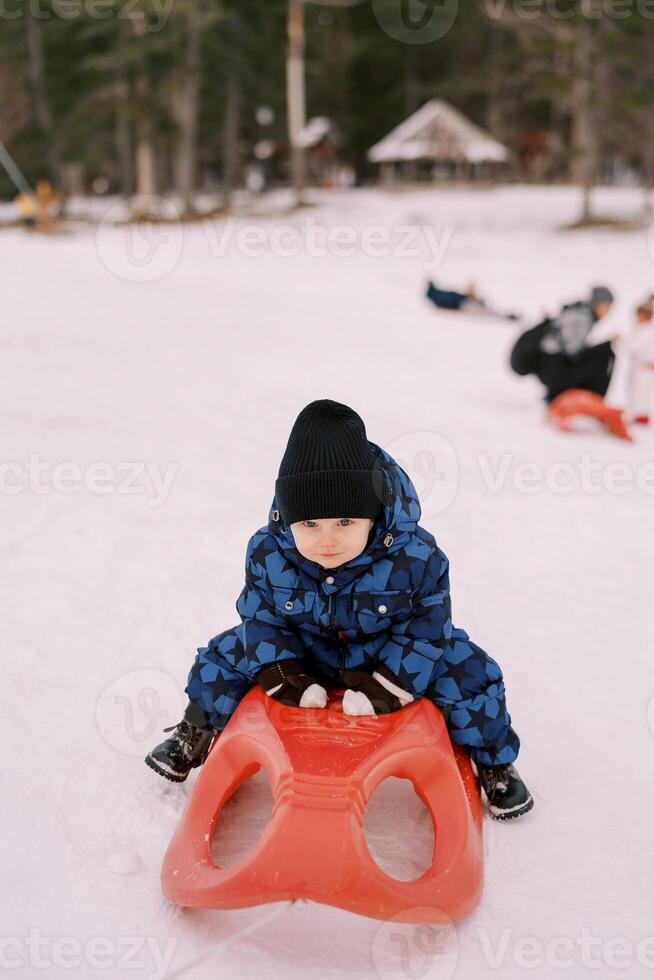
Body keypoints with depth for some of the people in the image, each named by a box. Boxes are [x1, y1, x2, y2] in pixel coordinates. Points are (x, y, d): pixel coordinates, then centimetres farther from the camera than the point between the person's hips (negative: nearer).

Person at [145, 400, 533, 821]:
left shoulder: (416, 557, -31)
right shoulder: (267, 554, -26)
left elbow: (426, 628, -21)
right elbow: (261, 618, -12)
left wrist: (387, 685, -29)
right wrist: (283, 676, -23)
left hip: (388, 653, -2)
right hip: (304, 650, 2)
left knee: (471, 675, -17)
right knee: (219, 659, -4)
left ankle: (493, 763, 13)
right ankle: (198, 735, 28)